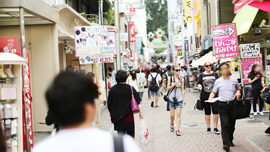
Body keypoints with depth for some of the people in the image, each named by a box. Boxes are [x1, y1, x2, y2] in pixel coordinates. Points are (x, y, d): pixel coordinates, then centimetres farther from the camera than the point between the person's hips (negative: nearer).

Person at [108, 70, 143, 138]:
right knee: (130, 134, 14)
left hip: (117, 118, 1)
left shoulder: (112, 89, -2)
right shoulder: (130, 88, -7)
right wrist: (140, 111, -7)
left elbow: (109, 105, 4)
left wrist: (112, 116, 14)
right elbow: (138, 101, -11)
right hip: (128, 117, -1)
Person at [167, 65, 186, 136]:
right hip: (171, 98, 0)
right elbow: (168, 88, 0)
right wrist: (174, 84, -14)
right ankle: (172, 125, 34)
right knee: (172, 115, 3)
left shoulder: (181, 79, 6)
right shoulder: (170, 79, 3)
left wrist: (184, 99, 6)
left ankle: (177, 130, -7)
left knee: (178, 114, -8)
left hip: (179, 99, 0)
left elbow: (182, 90, 9)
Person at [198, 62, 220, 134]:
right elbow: (199, 84, 6)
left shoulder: (215, 74, 7)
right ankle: (208, 128, 19)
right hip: (204, 96, 1)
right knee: (207, 112, 8)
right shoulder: (202, 75, 8)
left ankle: (215, 128, 2)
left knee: (215, 111, -8)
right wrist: (199, 86, -15)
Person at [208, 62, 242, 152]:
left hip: (233, 104, 2)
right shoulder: (218, 81, 5)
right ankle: (226, 144, -19)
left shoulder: (234, 80, 8)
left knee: (232, 124, 10)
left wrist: (238, 92, 1)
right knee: (225, 124, -12)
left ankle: (230, 140, 29)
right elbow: (214, 92, 12)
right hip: (223, 105, -2)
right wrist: (210, 98, -5)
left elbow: (239, 88, 23)